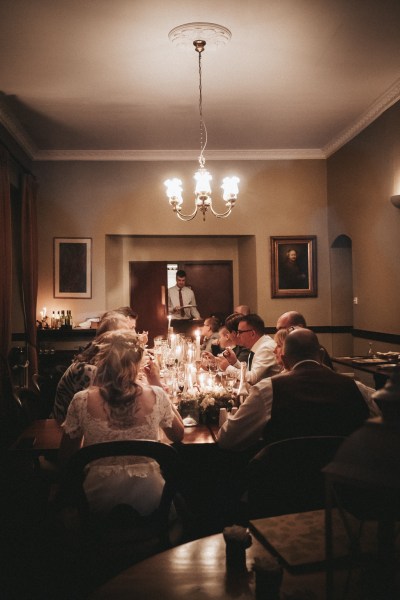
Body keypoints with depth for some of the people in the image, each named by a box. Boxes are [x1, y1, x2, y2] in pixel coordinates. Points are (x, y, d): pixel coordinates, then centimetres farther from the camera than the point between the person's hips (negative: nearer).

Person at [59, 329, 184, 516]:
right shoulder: (156, 397, -16)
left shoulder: (82, 401, -16)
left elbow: (65, 458, -4)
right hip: (149, 502, 0)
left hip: (99, 502, 1)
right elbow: (178, 434, 5)